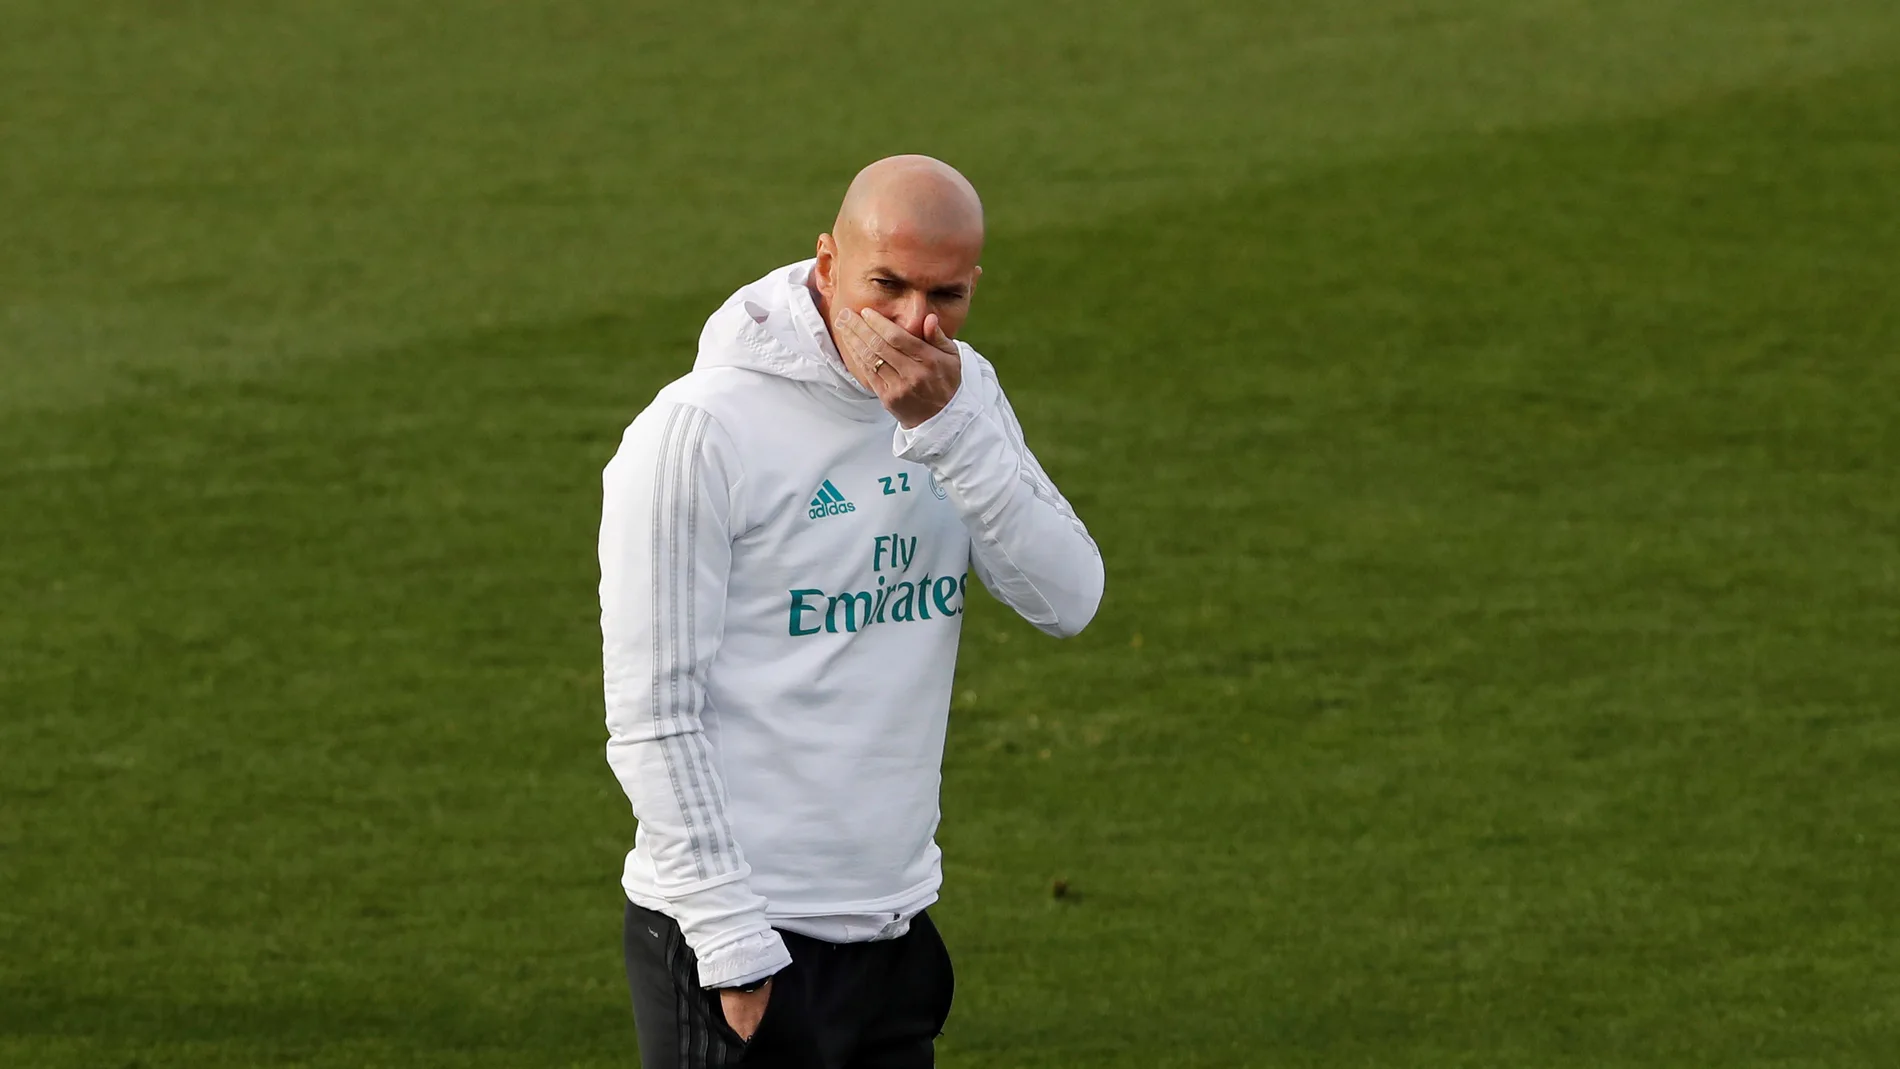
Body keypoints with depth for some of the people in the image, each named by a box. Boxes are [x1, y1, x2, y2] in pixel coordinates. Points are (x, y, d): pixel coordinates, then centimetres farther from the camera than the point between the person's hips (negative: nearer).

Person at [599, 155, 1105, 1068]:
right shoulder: (701, 429, -13)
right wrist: (732, 945, -15)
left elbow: (1068, 601, -5)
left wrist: (948, 428, -16)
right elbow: (653, 718, -13)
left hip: (896, 925, 6)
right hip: (737, 937, -6)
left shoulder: (961, 394, 6)